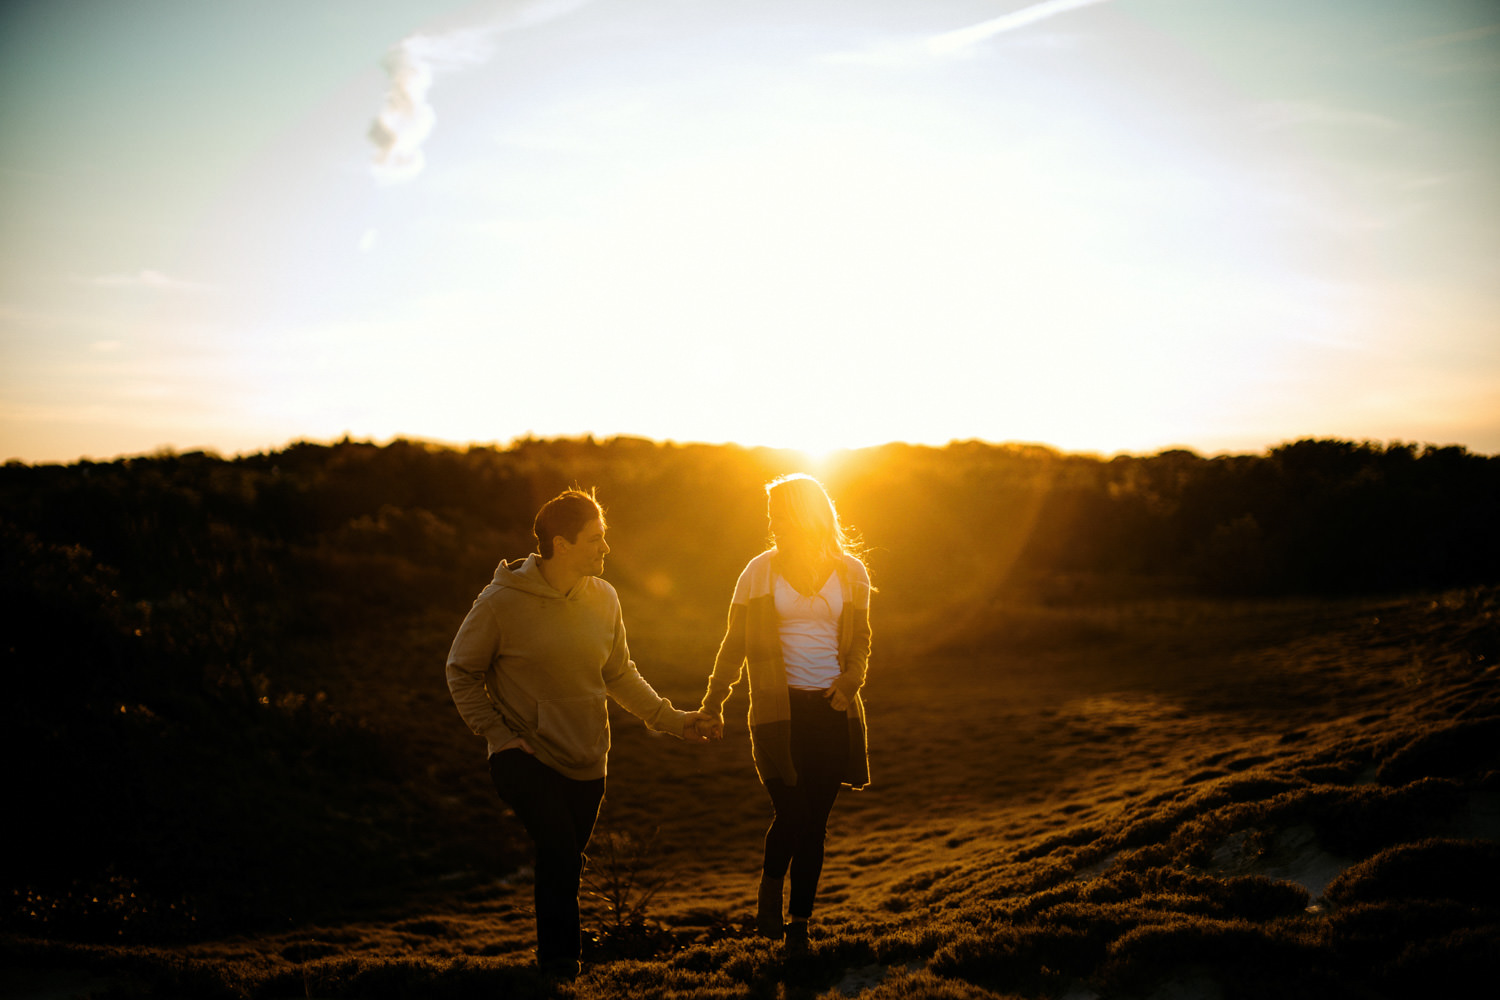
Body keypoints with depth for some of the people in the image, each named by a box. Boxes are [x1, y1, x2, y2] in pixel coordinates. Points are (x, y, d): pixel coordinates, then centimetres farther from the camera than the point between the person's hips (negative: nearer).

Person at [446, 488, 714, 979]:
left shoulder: (603, 598, 1)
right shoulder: (502, 601, -13)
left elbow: (619, 675, 12)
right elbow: (461, 671, -1)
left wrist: (670, 718, 6)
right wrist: (497, 734, -9)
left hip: (586, 761, 5)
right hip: (526, 756, -4)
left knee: (566, 860, 13)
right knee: (560, 852, -19)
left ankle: (558, 957, 33)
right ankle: (559, 966, -4)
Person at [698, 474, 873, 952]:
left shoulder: (850, 571, 5)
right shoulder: (760, 572, 2)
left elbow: (860, 640, 14)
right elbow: (735, 643, 7)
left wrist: (850, 681, -5)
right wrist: (713, 703, 2)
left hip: (833, 709, 2)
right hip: (779, 710, -1)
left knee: (816, 821, 3)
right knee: (791, 811, -11)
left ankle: (799, 920, 18)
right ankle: (770, 888, 19)